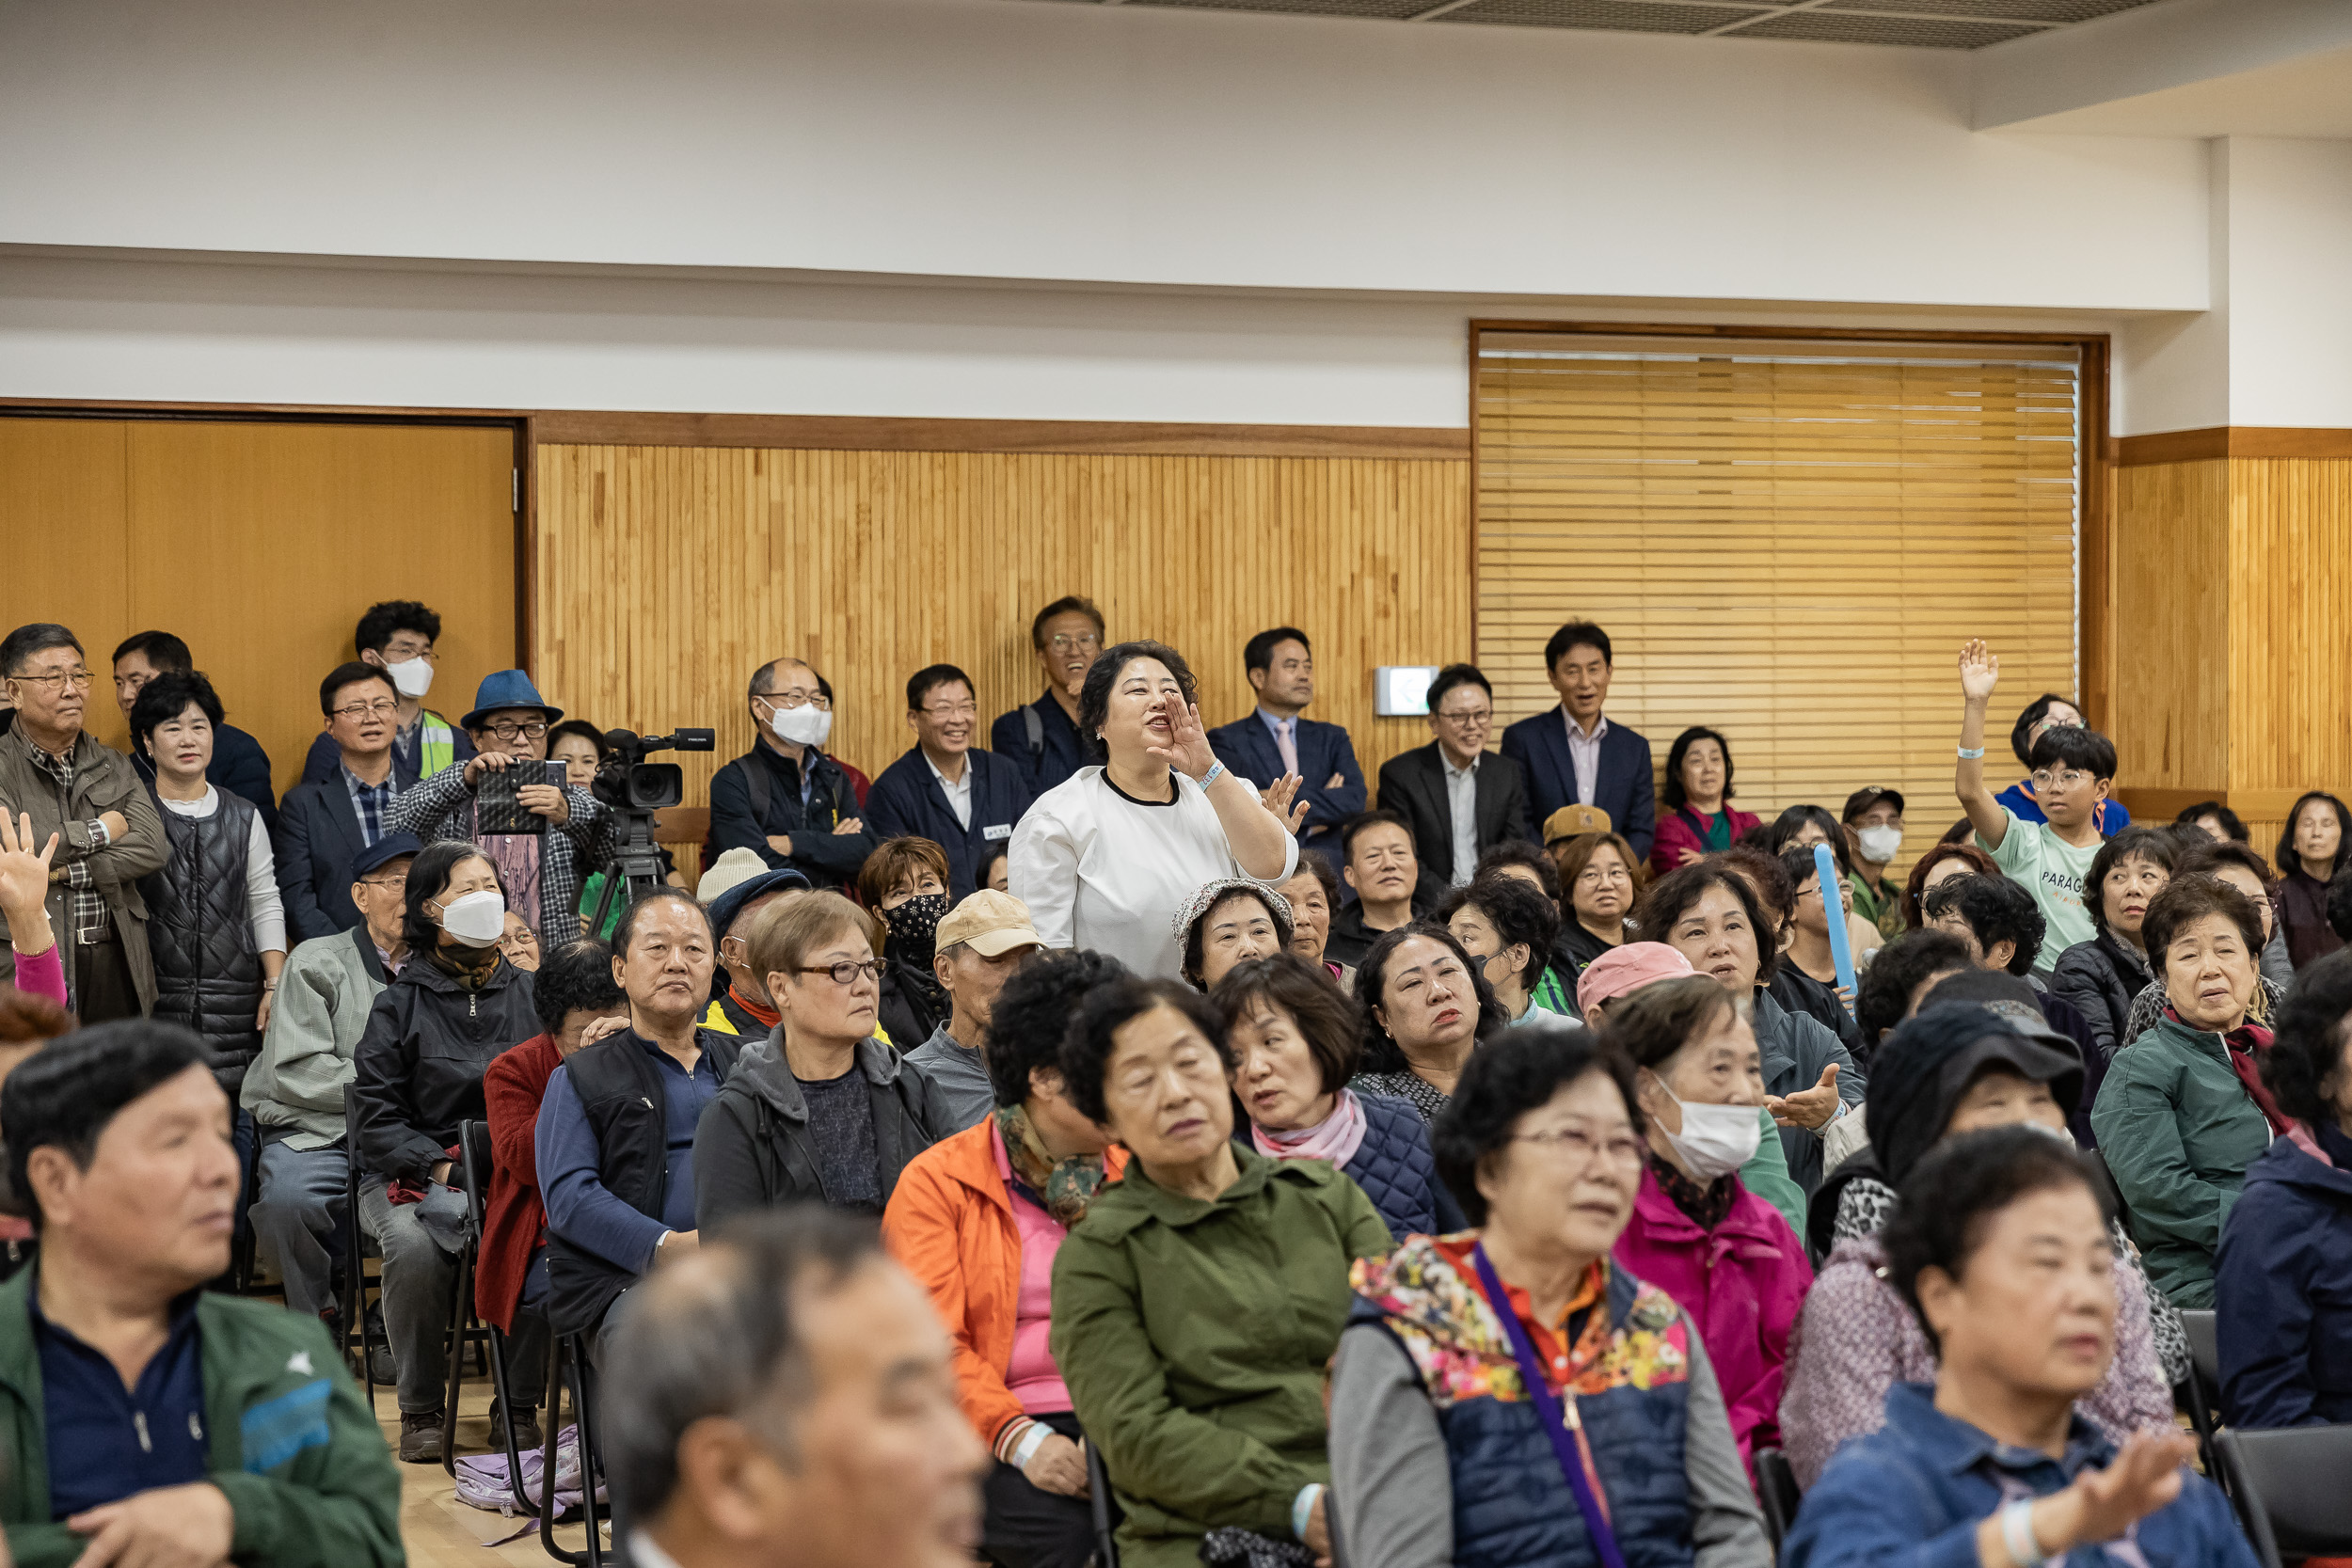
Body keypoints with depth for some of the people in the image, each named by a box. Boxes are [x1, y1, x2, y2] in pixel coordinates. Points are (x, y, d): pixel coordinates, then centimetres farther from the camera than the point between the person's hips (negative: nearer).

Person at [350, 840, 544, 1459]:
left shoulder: (526, 992, 14)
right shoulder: (401, 1003, 4)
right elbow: (375, 1114, -2)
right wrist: (440, 1165, -16)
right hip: (415, 1174, -2)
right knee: (414, 1246, -34)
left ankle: (520, 1401, -12)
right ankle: (421, 1408, -13)